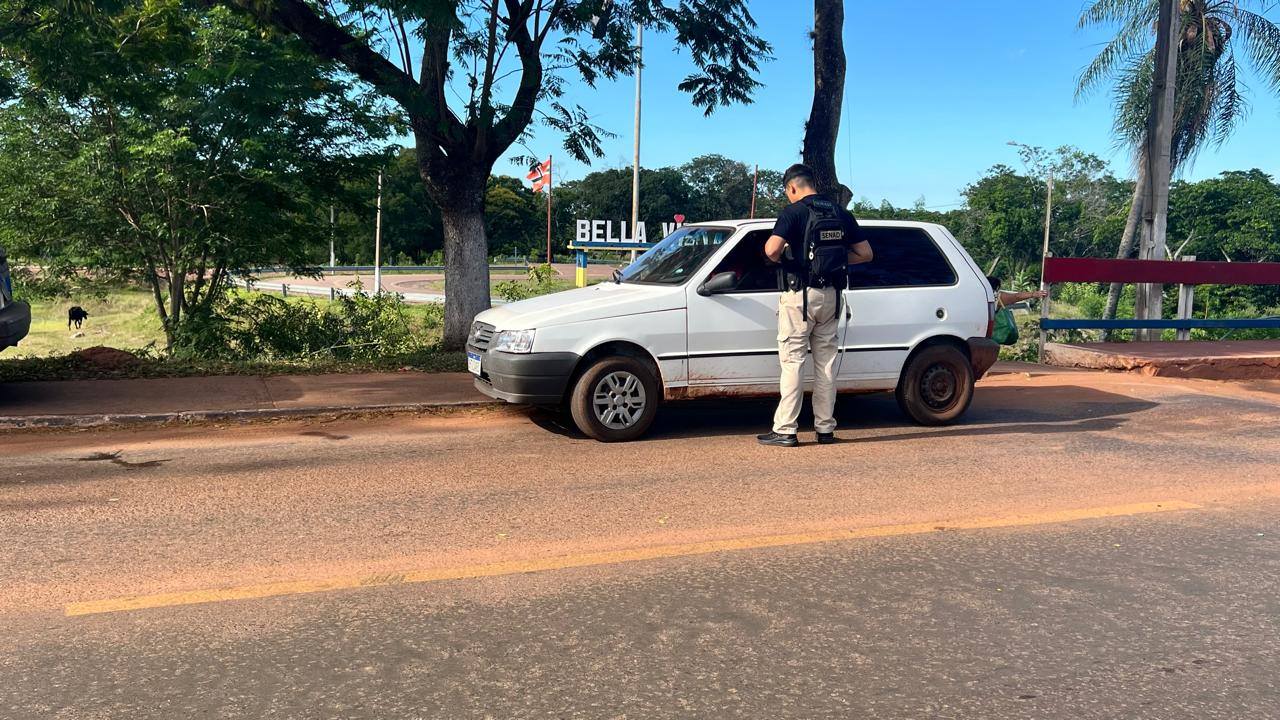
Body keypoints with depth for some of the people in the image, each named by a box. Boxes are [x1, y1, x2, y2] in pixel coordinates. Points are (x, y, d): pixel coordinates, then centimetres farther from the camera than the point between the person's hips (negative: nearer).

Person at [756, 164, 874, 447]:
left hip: (801, 295, -6)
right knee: (826, 362, 11)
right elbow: (865, 253, 11)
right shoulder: (841, 213, 11)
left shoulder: (794, 212, -8)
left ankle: (785, 429, -3)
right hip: (831, 296, 6)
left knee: (792, 360, -2)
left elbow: (771, 249, -22)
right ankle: (825, 428, 15)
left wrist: (781, 256, -1)